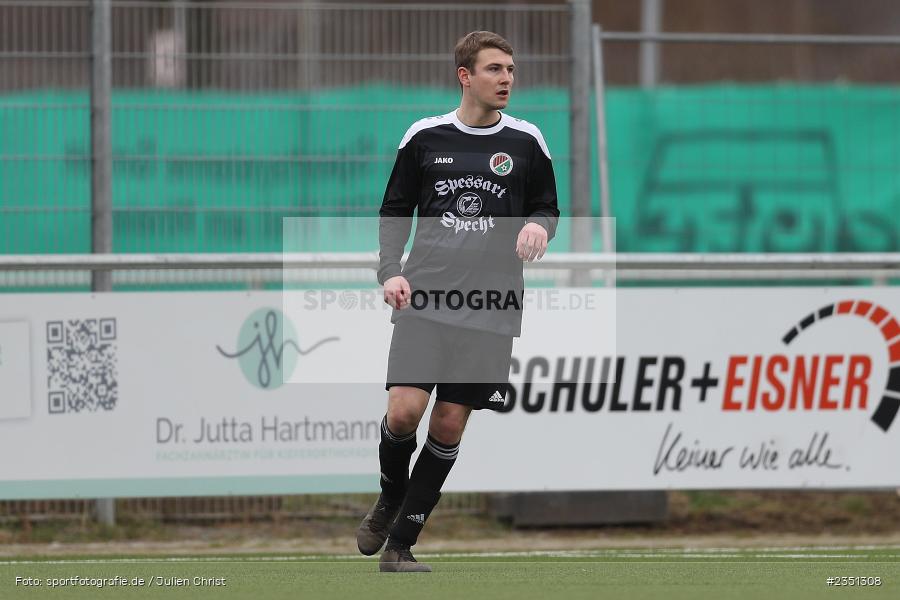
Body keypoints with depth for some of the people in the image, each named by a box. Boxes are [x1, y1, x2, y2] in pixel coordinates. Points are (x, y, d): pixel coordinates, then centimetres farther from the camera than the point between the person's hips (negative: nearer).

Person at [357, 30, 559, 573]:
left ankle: (401, 545, 10)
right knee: (404, 411, -15)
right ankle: (390, 501, 17)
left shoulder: (526, 142, 5)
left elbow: (548, 209, 14)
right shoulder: (424, 137, 5)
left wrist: (539, 226, -10)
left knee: (449, 425, -1)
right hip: (424, 297, -1)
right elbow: (395, 212, 12)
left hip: (489, 308, 1)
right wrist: (391, 272, -2)